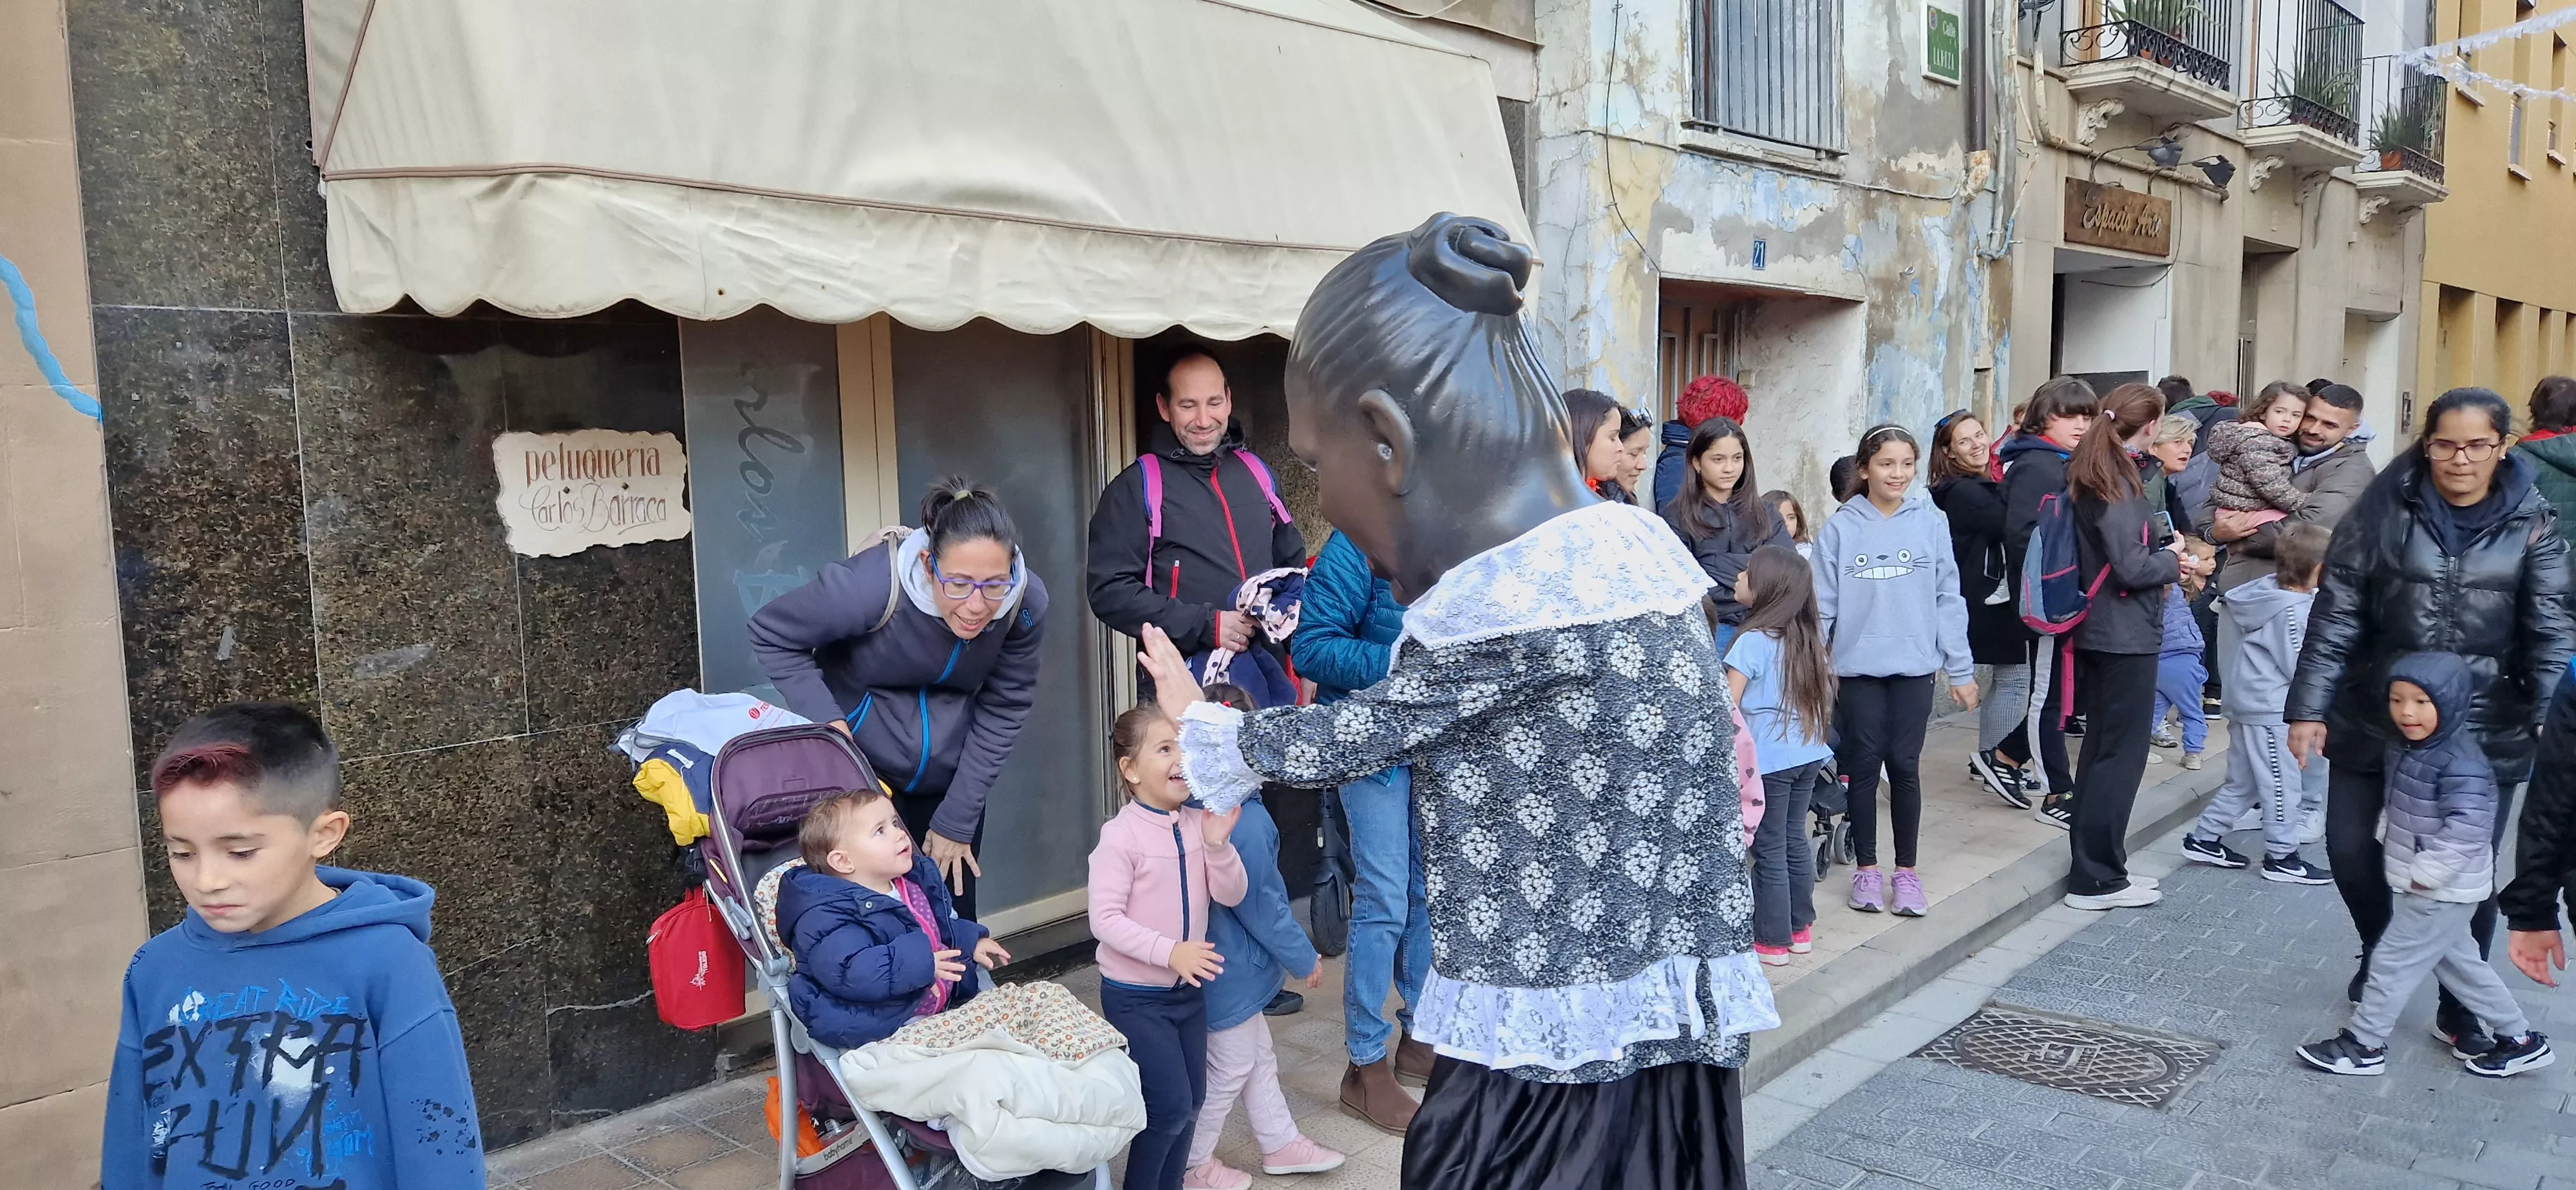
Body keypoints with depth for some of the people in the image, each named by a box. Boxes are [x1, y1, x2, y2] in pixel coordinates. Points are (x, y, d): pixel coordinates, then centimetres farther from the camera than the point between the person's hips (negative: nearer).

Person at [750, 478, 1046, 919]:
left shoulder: (1027, 602, -18)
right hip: (862, 774, -3)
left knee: (956, 923, 8)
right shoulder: (872, 585, -29)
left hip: (951, 781, 3)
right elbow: (770, 634, -14)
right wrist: (826, 720, -25)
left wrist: (958, 821, -7)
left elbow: (1004, 711, -8)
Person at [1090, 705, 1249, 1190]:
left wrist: (1218, 844, -19)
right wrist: (1168, 951, -30)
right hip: (1135, 995, -6)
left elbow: (1231, 895, -2)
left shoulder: (1198, 823, -1)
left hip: (1188, 989, 7)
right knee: (1169, 1105, -5)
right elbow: (1105, 920, -21)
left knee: (1191, 1101, 14)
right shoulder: (1120, 836, -19)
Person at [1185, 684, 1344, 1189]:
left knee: (1259, 1055, 23)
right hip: (1232, 972, -9)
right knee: (1229, 1070, 10)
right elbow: (1263, 907, -21)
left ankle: (1281, 1143, 40)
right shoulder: (1248, 823, -29)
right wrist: (1305, 959, -8)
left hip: (1229, 965, 9)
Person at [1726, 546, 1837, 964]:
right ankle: (1801, 929, 27)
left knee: (1769, 851, 3)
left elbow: (1728, 706, -17)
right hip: (1808, 755, 7)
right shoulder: (1810, 636, 5)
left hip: (1767, 760, -7)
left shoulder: (1753, 641, -17)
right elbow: (1824, 693, 13)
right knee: (1795, 840, 18)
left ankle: (1772, 941, 11)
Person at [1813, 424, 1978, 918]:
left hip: (1915, 667, 0)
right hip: (1858, 668, 0)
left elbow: (1948, 598, 1)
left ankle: (1907, 870, 20)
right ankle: (1866, 868, 21)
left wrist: (1961, 668, 1)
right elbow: (1823, 605, -1)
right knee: (1864, 766, 7)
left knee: (1905, 766, 6)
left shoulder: (1931, 522, 0)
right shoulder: (1840, 528, -3)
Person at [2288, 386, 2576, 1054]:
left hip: (2484, 730, 0)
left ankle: (2461, 1009, 26)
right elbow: (2336, 613, -5)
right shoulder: (2385, 507, -4)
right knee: (2349, 847, 7)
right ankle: (2381, 950, 38)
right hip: (2374, 717, 1)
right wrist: (2307, 706, -9)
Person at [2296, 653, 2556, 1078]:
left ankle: (2363, 1045, 11)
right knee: (2458, 961, 20)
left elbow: (2467, 830, -28)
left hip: (2441, 891, -9)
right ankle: (2519, 1038, 33)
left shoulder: (2460, 764, -24)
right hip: (2416, 883, 9)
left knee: (2394, 960, 0)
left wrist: (2424, 874, -24)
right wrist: (2396, 858, 11)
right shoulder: (2405, 748, 4)